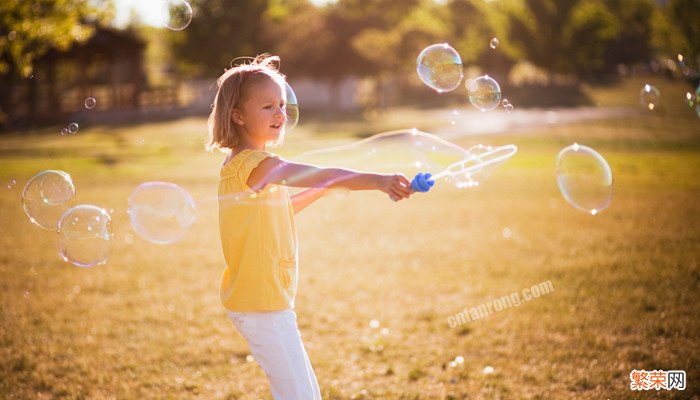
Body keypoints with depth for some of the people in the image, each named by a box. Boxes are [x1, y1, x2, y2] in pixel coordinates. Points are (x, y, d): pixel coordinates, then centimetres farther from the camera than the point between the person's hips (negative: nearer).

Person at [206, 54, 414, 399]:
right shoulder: (252, 163, -20)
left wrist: (327, 186, 17)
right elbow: (313, 174, -35)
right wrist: (377, 180, -46)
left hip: (269, 299, 10)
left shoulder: (241, 163, 12)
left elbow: (281, 209, 25)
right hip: (262, 304, -10)